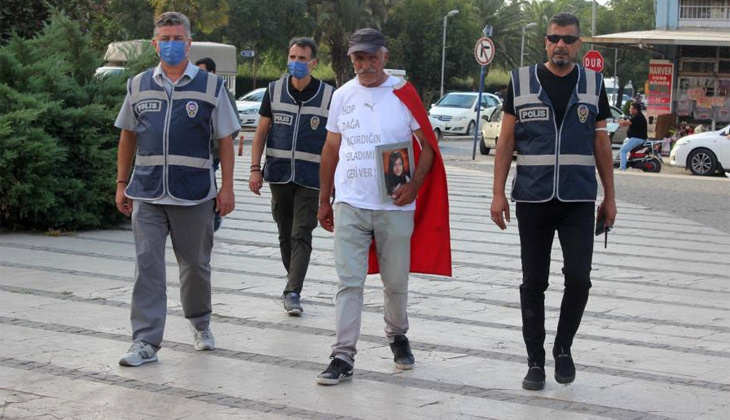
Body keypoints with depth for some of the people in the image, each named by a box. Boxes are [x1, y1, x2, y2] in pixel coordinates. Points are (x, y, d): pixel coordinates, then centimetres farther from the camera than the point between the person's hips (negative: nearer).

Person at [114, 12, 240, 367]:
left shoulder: (210, 86, 2)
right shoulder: (138, 86, 8)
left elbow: (225, 140, 2)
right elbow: (127, 137, 14)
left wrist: (227, 187, -3)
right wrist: (122, 184, 10)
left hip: (194, 194, -1)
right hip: (146, 194, 1)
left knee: (195, 265, 12)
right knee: (147, 267, -4)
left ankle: (200, 323, 36)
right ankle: (145, 343, -2)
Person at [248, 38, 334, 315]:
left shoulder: (329, 96, 0)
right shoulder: (274, 91, 6)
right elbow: (261, 132, 9)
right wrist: (255, 169, 0)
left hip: (311, 178, -3)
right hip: (279, 175, 3)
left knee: (302, 235, -10)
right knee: (285, 234, 12)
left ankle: (293, 293, -15)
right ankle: (293, 279, 27)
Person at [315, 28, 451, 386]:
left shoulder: (403, 95, -2)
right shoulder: (342, 96, 7)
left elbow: (428, 145, 0)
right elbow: (331, 150, 14)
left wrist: (414, 184, -16)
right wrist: (324, 201, 14)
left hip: (395, 206, -1)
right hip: (350, 206, 2)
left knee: (396, 282, 11)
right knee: (349, 282, -4)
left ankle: (397, 337, 35)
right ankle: (343, 357, -2)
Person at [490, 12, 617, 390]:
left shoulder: (593, 84, 6)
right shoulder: (521, 82, 3)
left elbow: (602, 145, 11)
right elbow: (506, 141, 4)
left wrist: (609, 197, 8)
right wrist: (498, 194, -3)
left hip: (579, 201, 0)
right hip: (532, 200, 0)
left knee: (578, 277, -9)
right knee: (533, 283, 5)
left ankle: (563, 346, 15)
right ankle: (535, 362, 16)